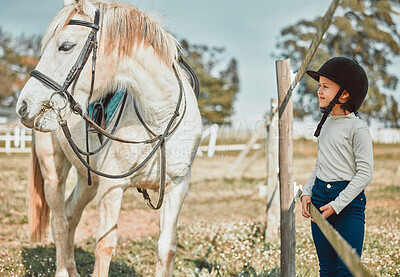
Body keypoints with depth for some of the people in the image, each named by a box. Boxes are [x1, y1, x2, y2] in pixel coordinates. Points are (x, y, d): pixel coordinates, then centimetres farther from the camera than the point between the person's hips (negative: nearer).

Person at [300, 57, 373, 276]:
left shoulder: (357, 128, -10)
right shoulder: (326, 123, 12)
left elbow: (365, 173, -13)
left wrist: (336, 205, -16)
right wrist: (307, 192, 7)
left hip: (349, 201, -7)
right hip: (320, 196, 7)